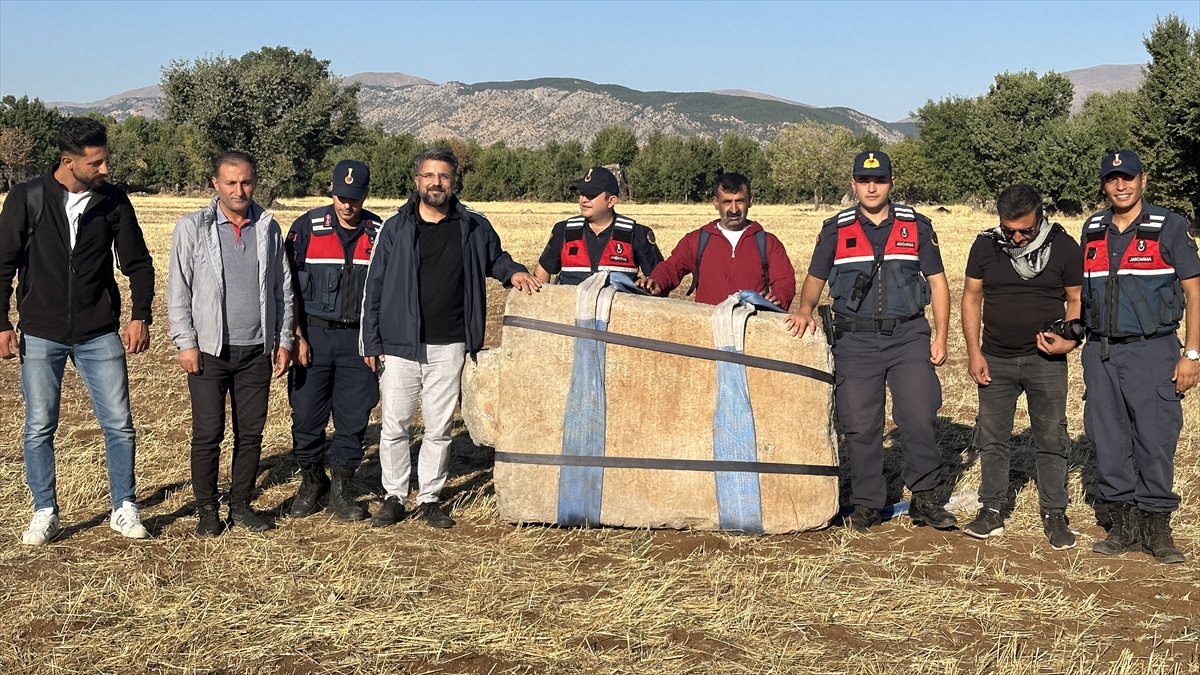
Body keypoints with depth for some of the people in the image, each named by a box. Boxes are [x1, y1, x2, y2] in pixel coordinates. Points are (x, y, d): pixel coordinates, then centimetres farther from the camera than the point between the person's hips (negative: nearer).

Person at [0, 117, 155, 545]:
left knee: (119, 424, 2)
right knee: (39, 427, 6)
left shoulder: (114, 201, -2)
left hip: (100, 336, 1)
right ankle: (45, 513, 20)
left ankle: (124, 509, 17)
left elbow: (138, 263, 6)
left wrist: (140, 317, -4)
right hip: (40, 335, -1)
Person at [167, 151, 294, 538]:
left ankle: (241, 505, 21)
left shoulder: (268, 228, 8)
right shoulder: (192, 228, -1)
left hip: (257, 351, 3)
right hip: (209, 350, -3)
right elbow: (178, 291, -2)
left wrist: (284, 340, 6)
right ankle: (208, 510, 13)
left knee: (251, 433, 8)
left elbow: (283, 289, 11)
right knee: (208, 434, 0)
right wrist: (185, 343, -8)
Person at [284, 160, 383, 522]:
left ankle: (340, 490, 18)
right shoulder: (307, 228, -3)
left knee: (353, 419, 4)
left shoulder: (379, 233, 2)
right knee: (306, 415, 3)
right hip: (313, 335, -1)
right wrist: (297, 337, -7)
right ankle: (311, 482, 24)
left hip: (359, 339, 1)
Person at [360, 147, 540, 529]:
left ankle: (429, 499, 20)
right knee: (394, 427, 4)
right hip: (400, 346, -1)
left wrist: (512, 272, -2)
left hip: (449, 347, 1)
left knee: (439, 429, 7)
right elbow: (374, 287, 3)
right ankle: (395, 497, 18)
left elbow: (494, 257, 22)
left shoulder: (473, 227, 4)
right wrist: (371, 343, -1)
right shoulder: (396, 229, 2)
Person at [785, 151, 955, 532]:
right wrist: (805, 311, -9)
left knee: (919, 417, -8)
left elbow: (937, 282, 9)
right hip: (855, 340, 1)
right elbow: (815, 279, 13)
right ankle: (866, 503, 14)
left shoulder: (916, 227, 7)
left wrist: (940, 337, 2)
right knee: (861, 425, 3)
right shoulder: (836, 231, 8)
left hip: (908, 336, 0)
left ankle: (923, 499, 7)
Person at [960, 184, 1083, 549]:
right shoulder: (985, 245, 0)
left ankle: (1054, 515, 12)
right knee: (991, 438, 6)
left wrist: (1070, 338, -15)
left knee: (1052, 439, 3)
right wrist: (973, 351, 0)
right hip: (995, 360, 2)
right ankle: (993, 509, 17)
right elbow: (971, 297, 6)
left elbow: (1076, 299, 3)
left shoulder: (1063, 247, -4)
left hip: (1045, 360, -2)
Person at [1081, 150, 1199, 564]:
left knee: (1155, 441, -4)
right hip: (1100, 353, 4)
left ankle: (1157, 527, 8)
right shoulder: (1092, 230, 11)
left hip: (1152, 351, -4)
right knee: (1108, 442, 6)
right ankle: (1123, 525, 16)